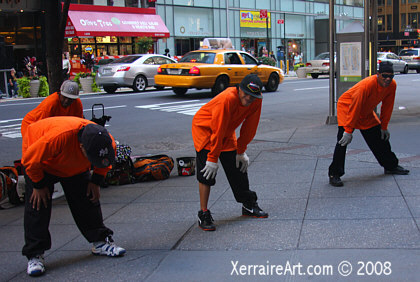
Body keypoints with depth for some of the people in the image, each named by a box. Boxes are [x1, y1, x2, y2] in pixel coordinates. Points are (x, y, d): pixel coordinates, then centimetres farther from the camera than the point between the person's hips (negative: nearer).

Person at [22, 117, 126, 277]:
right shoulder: (59, 137, -47)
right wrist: (39, 185, -19)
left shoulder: (107, 142, -30)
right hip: (40, 162, -4)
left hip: (75, 166, 5)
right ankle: (34, 255, -4)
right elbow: (31, 159, -30)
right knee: (37, 205, -12)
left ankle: (100, 242, 15)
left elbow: (104, 164, -1)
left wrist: (96, 182, -9)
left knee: (88, 200, 2)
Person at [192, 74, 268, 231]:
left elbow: (249, 128, -3)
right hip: (204, 129, -6)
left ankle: (248, 206, 28)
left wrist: (241, 152, 1)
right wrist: (213, 158, -27)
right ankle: (204, 215, -4)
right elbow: (217, 131, -32)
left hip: (227, 133, 7)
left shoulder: (256, 101, -16)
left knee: (238, 168, 10)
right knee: (207, 173, -13)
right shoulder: (227, 99, -36)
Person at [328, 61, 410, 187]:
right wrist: (348, 131, -30)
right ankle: (334, 174, -14)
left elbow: (387, 107, 0)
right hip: (347, 107, -7)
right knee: (343, 141, -20)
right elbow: (354, 108, -32)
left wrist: (384, 127, 4)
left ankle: (391, 166, 31)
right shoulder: (367, 85, -36)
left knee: (380, 137, 12)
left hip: (366, 113, 7)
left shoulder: (392, 85, -15)